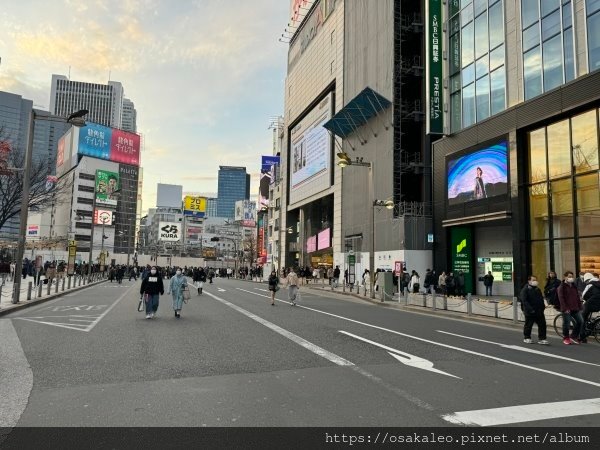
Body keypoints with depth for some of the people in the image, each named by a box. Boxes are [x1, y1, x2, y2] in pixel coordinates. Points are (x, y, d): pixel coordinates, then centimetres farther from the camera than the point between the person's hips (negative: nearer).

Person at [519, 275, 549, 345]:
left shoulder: (537, 289, 14)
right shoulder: (525, 289, -9)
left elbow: (541, 299, 21)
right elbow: (524, 300, -16)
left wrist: (542, 307, 6)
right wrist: (530, 309, -23)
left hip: (539, 311, 6)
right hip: (530, 312, -6)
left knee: (542, 324, 0)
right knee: (528, 325, 6)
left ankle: (541, 339, 8)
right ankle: (526, 338, 21)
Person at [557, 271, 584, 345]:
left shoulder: (574, 286, 15)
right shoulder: (561, 287, -5)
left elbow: (577, 297, 18)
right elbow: (561, 298, -11)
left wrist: (579, 307, 10)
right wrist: (565, 308, -17)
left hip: (575, 308, 6)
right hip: (567, 309, -6)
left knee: (580, 321, 1)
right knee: (566, 323, -1)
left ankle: (573, 336, 15)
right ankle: (565, 338, 14)